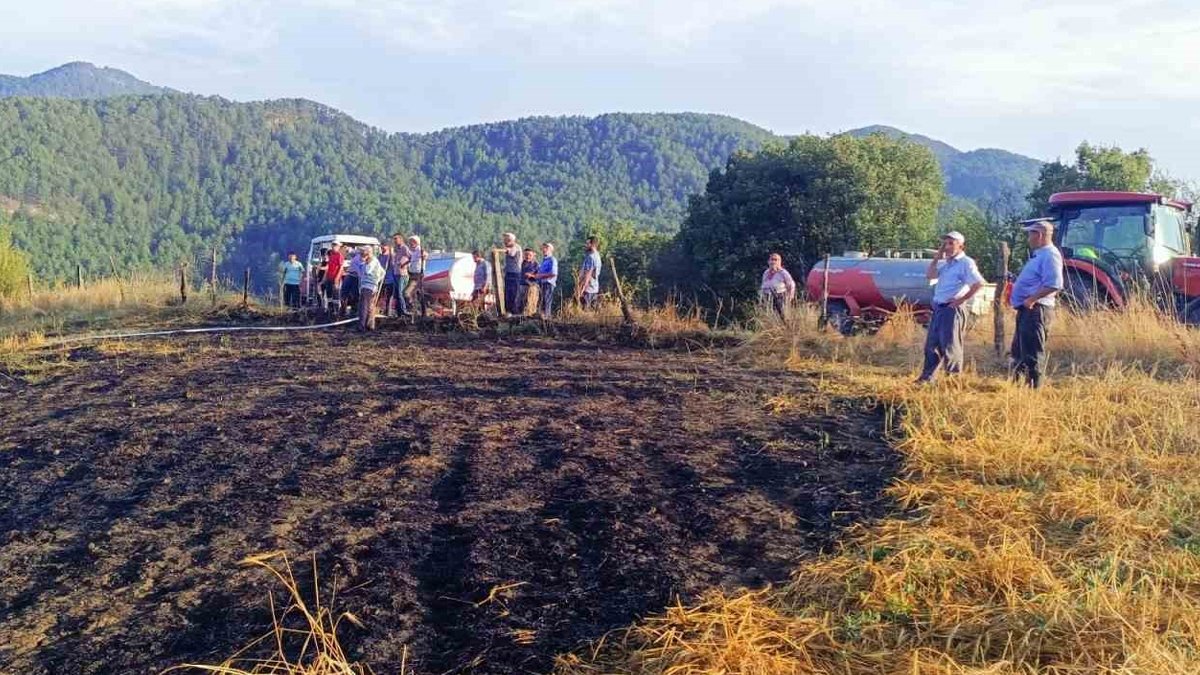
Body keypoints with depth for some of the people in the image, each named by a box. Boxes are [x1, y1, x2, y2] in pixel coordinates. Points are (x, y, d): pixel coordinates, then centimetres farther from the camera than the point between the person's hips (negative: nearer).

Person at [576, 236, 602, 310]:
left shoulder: (591, 257, -14)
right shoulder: (596, 256, 17)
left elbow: (587, 276, -20)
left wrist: (580, 291, -22)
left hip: (587, 290, -10)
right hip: (594, 290, 10)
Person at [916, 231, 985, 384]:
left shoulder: (966, 263, -8)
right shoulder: (944, 263, 17)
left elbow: (979, 283, -18)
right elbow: (929, 275, 8)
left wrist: (962, 299, -15)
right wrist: (937, 257, 5)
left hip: (953, 309, -8)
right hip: (938, 308, 8)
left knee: (950, 345, -5)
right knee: (931, 344, 9)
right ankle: (927, 377, 14)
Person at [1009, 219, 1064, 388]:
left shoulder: (1049, 255, -14)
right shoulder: (1039, 255, 20)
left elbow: (1054, 284, -26)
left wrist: (1031, 299, -25)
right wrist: (1015, 284, 18)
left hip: (1035, 310, -11)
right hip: (1027, 310, 11)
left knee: (1033, 354, -8)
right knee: (1019, 351, 17)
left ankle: (1033, 387, -4)